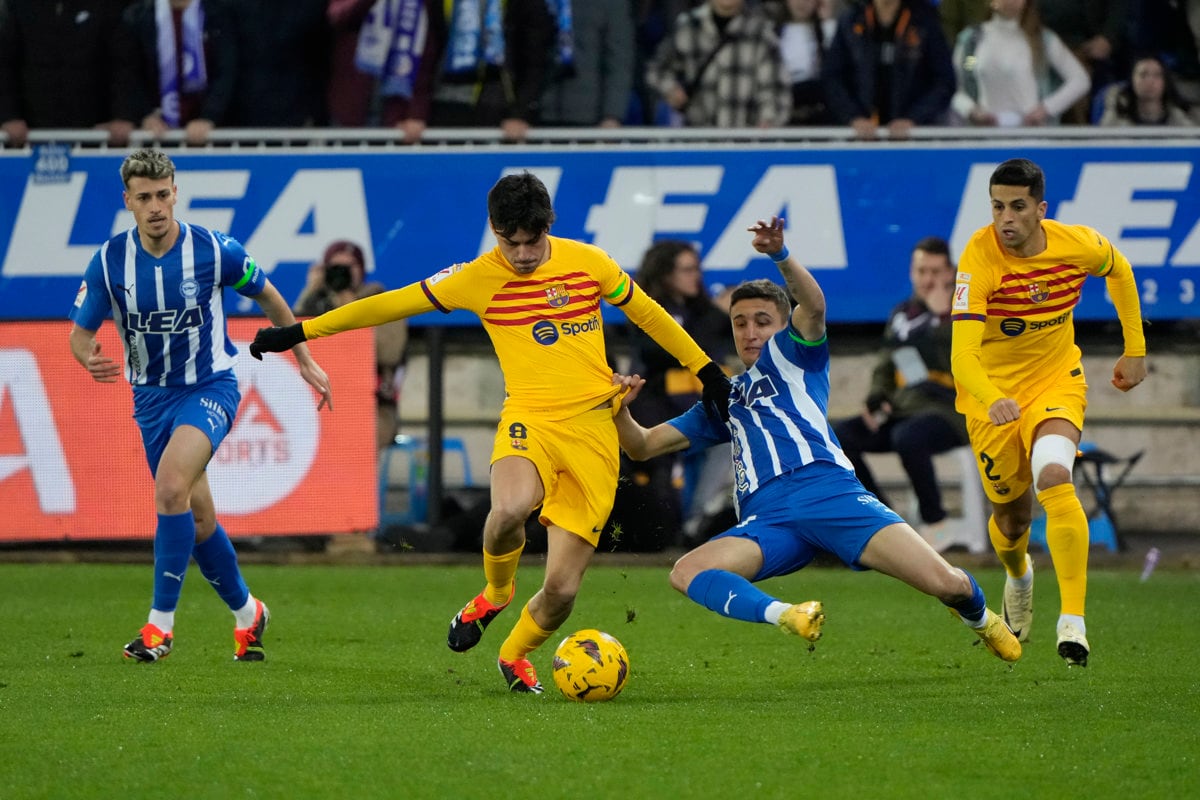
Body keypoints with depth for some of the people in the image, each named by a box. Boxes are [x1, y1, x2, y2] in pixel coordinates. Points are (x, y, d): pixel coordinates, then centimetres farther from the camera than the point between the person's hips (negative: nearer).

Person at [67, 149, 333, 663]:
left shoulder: (213, 251, -15)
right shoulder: (109, 261, -11)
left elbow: (267, 296, 3)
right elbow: (80, 332, -2)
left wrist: (304, 360, 9)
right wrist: (89, 359, -27)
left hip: (210, 387, -4)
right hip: (151, 396, 4)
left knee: (171, 486, -27)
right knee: (198, 518, 10)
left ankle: (161, 623, -22)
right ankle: (246, 612, 34)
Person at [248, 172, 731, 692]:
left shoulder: (586, 262, 3)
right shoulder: (478, 279, 1)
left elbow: (646, 313, 18)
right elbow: (390, 305, 5)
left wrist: (705, 369, 23)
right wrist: (298, 332, 6)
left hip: (593, 429, 1)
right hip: (529, 420, -1)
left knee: (561, 590, -6)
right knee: (510, 510, -37)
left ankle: (516, 655, 28)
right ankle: (496, 593, -1)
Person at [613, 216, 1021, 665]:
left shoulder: (792, 354, 21)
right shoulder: (724, 401, 33)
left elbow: (813, 305, -3)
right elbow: (643, 447, 31)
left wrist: (780, 256, -23)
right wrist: (620, 409, 7)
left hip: (827, 489, -3)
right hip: (767, 519, 3)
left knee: (946, 583, -15)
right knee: (685, 573, -27)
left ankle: (979, 616, 20)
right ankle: (781, 615, -41)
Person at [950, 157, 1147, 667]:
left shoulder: (1079, 244, -16)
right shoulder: (980, 259, -27)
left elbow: (1119, 269, 11)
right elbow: (962, 355, -36)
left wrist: (1135, 350, 11)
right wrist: (992, 400, -56)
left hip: (1057, 381, 0)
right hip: (993, 393, 0)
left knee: (1054, 479, -27)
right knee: (1012, 515, 10)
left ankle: (1072, 621, -27)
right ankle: (1018, 576, 50)